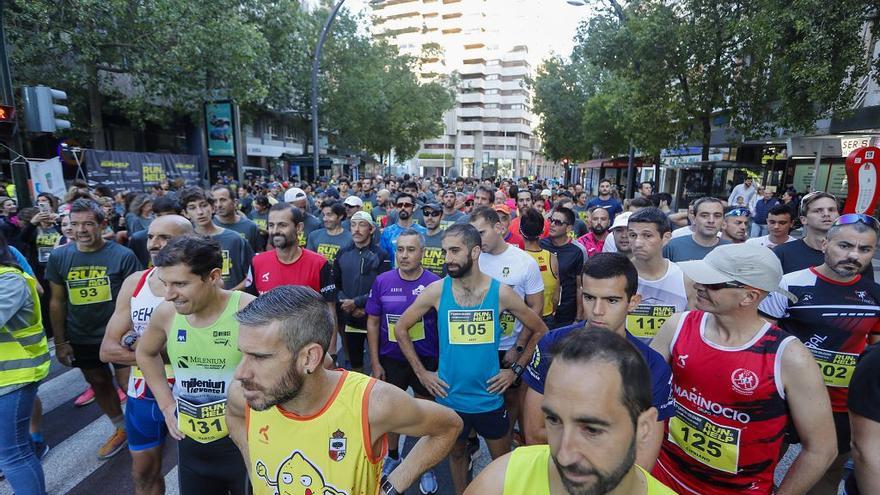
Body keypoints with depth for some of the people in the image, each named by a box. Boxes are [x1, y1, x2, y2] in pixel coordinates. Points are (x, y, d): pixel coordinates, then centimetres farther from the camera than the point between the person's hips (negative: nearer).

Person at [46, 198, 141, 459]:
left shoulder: (123, 255, -15)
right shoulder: (59, 257, -3)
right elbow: (57, 301, 4)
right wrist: (60, 342, 4)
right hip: (81, 338, 5)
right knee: (99, 384, 19)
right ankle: (121, 429, 39)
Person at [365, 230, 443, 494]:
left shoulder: (435, 284, -14)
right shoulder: (382, 281, -8)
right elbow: (373, 324, 0)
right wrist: (375, 363, -2)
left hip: (427, 360, -2)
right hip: (390, 360, 2)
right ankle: (392, 456, 46)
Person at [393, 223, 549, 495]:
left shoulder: (501, 292, -12)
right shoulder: (436, 290, -12)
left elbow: (540, 331, 1)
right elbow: (401, 328, -1)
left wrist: (516, 370, -3)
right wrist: (421, 373, -2)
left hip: (490, 398, 0)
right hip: (450, 398, 1)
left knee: (502, 458, 18)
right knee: (457, 453, 23)